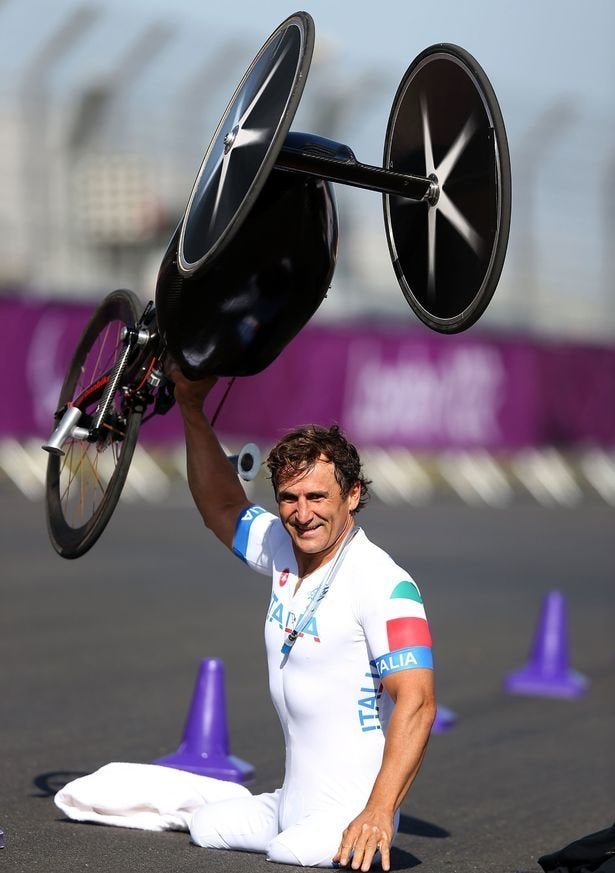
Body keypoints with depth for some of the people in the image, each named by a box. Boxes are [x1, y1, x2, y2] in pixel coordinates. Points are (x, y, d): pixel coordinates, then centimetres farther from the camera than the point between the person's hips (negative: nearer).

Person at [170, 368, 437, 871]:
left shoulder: (382, 582, -17)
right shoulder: (284, 551, 6)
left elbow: (417, 704, -24)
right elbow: (222, 508, 23)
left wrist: (379, 813, -33)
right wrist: (192, 409, 13)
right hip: (290, 806, 8)